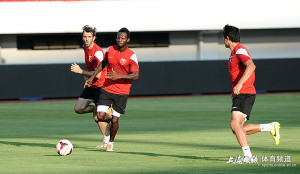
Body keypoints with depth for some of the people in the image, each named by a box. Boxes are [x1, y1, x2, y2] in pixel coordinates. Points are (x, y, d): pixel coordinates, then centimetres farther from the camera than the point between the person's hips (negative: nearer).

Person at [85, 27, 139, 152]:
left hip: (122, 92, -3)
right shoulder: (110, 50, 2)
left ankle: (111, 142, 24)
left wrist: (119, 76, -26)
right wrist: (92, 77, 17)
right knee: (100, 116, -10)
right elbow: (103, 63, 20)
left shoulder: (131, 56, -11)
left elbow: (136, 76, -15)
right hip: (107, 89, 3)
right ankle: (110, 121, 26)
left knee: (115, 120, -2)